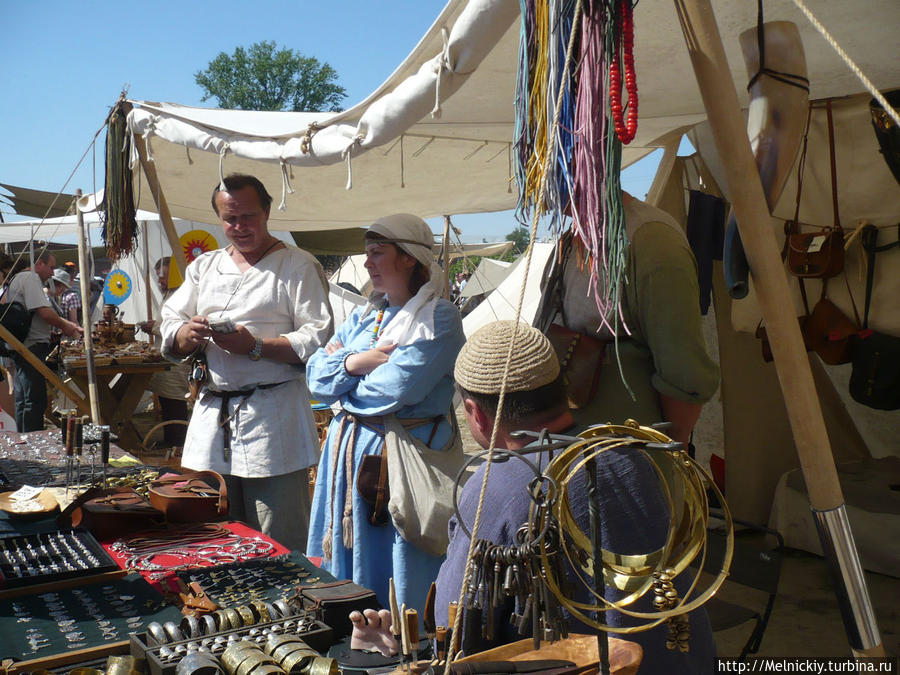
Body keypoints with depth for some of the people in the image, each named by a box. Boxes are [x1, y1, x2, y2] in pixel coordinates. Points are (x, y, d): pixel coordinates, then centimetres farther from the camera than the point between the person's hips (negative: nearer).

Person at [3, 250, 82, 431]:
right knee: (35, 402, -9)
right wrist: (64, 327, -4)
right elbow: (45, 313, -20)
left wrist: (70, 324, 21)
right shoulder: (30, 277, -11)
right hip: (31, 348, -11)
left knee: (23, 401, 16)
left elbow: (42, 313, 28)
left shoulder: (21, 278, 23)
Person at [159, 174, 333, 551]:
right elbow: (169, 326, 15)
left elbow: (319, 337, -10)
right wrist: (187, 334, -8)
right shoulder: (203, 267, 18)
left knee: (279, 546, -2)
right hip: (213, 416, 6)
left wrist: (256, 346, -19)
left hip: (273, 418, -5)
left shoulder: (298, 266, 0)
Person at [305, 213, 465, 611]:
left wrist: (344, 364, -4)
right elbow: (315, 376, 8)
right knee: (347, 566, 14)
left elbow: (395, 388, -21)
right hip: (350, 449, 8)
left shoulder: (438, 318, -10)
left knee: (398, 575, 2)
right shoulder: (364, 316, 15)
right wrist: (355, 362, -12)